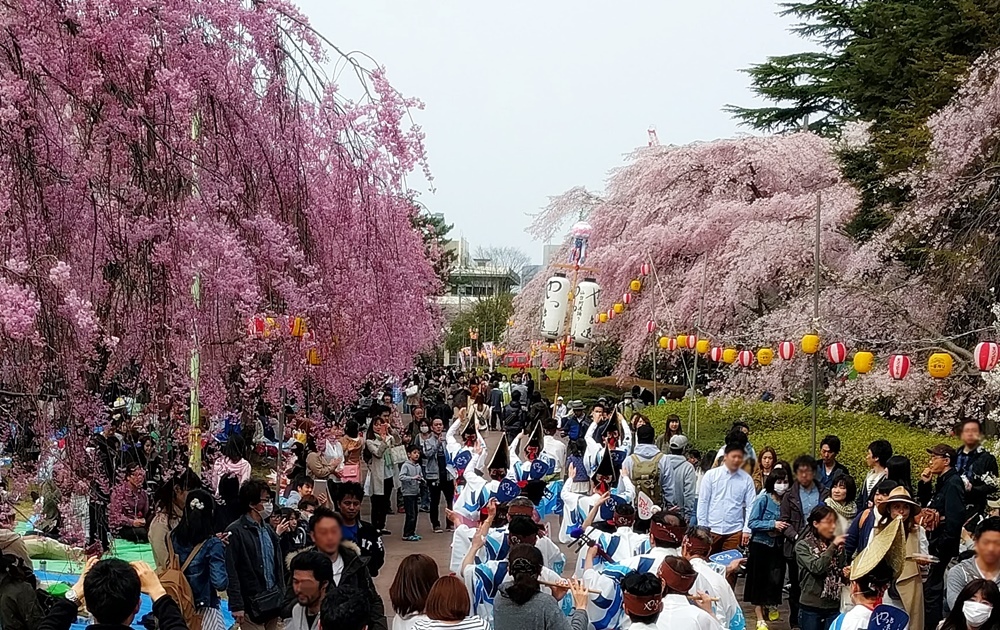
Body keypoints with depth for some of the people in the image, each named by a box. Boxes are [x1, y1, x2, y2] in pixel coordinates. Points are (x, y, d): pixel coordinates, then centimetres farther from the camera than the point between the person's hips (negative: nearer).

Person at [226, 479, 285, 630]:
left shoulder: (268, 530, 14)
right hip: (251, 605, -7)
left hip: (273, 602, 7)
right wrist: (236, 606, -16)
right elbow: (231, 572, -12)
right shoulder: (235, 532, -9)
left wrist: (282, 599, 13)